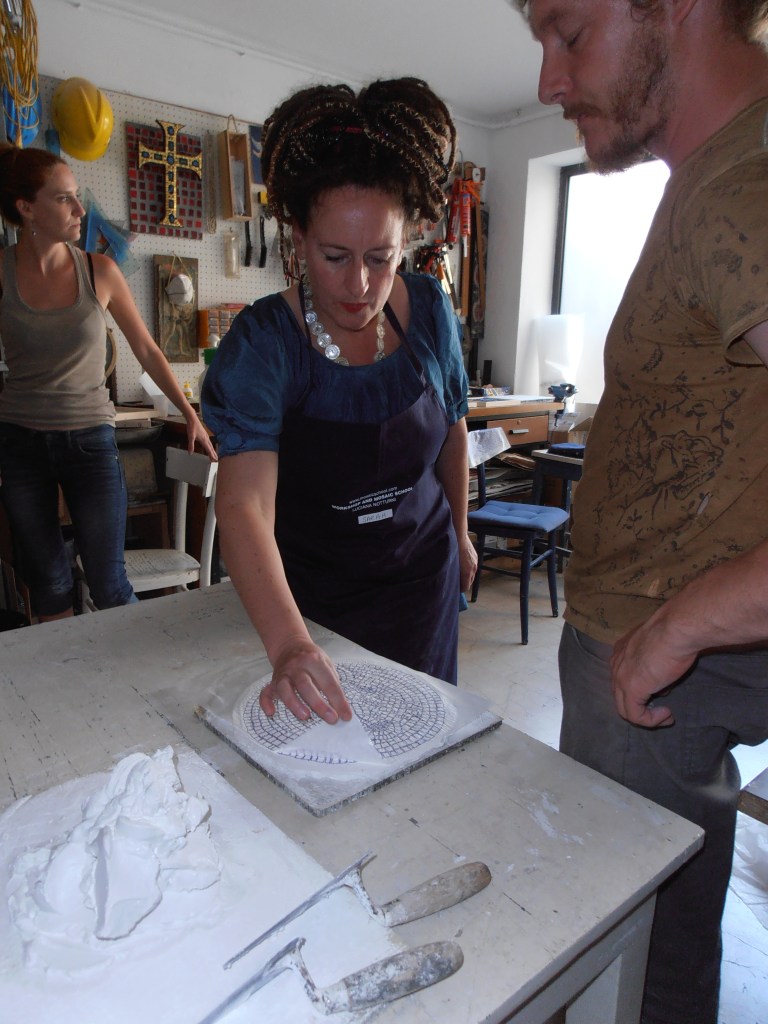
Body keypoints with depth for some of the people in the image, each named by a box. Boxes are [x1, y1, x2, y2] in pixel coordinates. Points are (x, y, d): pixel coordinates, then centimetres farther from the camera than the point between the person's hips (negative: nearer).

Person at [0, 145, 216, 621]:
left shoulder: (100, 271, -2)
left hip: (89, 436, -1)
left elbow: (147, 351, 5)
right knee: (48, 579, 12)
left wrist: (190, 414, 2)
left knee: (108, 581, 1)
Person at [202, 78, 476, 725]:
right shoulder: (263, 342, -24)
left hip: (421, 574, 3)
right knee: (314, 723, 17)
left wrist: (460, 531, 13)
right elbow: (244, 503, -37)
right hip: (306, 590, -2)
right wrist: (289, 644, -51)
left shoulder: (429, 310, -12)